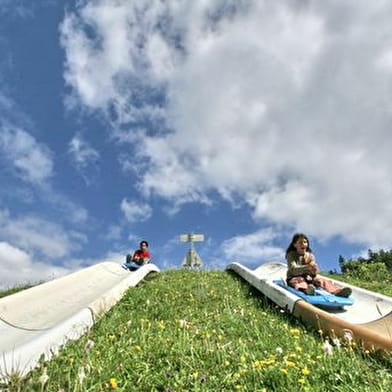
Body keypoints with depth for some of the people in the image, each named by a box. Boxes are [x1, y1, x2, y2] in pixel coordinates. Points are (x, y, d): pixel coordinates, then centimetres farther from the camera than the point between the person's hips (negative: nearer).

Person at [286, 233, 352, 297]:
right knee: (299, 281, -37)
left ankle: (337, 291, -46)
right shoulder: (291, 255, -4)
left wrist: (314, 272, -28)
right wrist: (307, 267, -39)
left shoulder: (310, 256, 9)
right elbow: (293, 269, -22)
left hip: (308, 278, 5)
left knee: (322, 280, -20)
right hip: (294, 278, -5)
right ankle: (306, 289, -71)